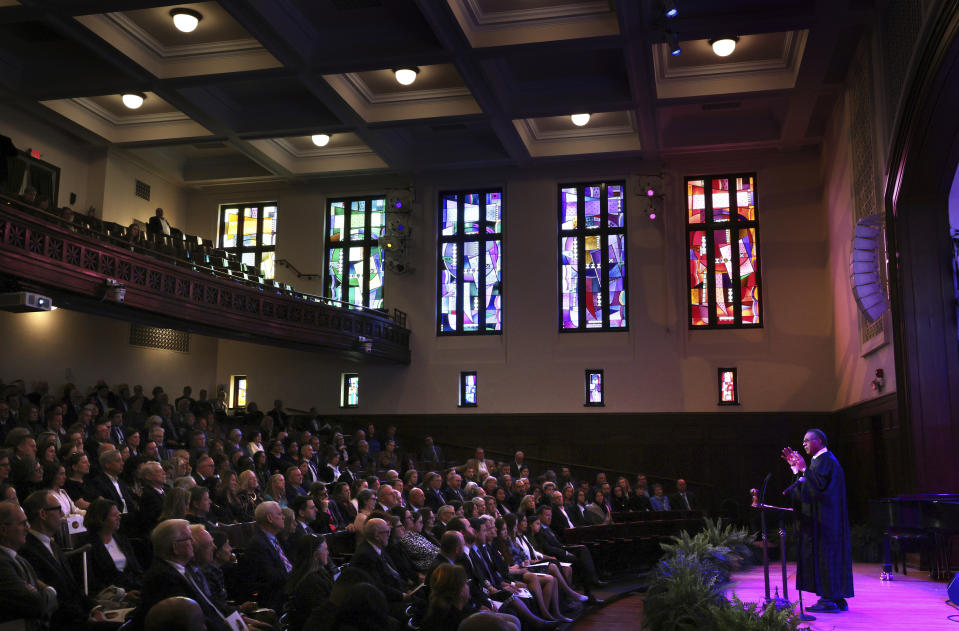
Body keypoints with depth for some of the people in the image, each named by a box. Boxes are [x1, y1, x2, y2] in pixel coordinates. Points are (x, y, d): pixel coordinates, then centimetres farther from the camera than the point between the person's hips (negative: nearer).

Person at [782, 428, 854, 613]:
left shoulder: (826, 460, -13)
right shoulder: (819, 460, 18)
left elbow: (819, 484, -25)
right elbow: (807, 484, 20)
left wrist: (804, 468, -23)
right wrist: (795, 466, 15)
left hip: (824, 519, -10)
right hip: (819, 517, 10)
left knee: (824, 554, -8)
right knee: (831, 555, 11)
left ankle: (829, 600, -6)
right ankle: (837, 598, 14)